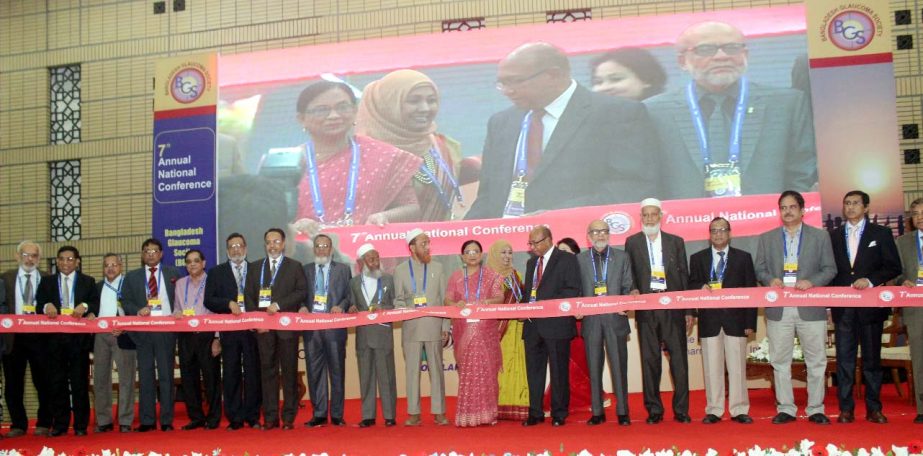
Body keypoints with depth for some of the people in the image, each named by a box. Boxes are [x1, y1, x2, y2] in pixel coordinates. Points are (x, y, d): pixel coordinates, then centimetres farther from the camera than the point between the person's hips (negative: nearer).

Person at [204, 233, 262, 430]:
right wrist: (229, 304, -11)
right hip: (229, 330, 0)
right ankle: (235, 418, 8)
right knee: (231, 373, 1)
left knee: (253, 372, 0)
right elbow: (208, 300, 4)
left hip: (253, 328, 0)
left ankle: (253, 416, 8)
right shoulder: (217, 272, 11)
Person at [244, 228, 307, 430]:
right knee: (267, 371, 2)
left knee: (289, 371, -1)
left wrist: (279, 305, -12)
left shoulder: (294, 267, 8)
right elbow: (249, 296, 11)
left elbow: (302, 291, -2)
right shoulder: (255, 267, 15)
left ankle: (288, 417, 3)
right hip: (262, 327, 2)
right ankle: (270, 417, 5)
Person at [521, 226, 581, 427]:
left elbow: (573, 290, -10)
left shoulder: (567, 260, -1)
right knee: (534, 370, 7)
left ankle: (559, 414, 8)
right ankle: (535, 413, 14)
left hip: (556, 323, -6)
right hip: (533, 325, 6)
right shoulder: (531, 263, 20)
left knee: (558, 371, 1)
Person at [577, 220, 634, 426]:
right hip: (591, 320, 1)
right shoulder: (579, 259, 9)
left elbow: (628, 287, 6)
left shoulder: (622, 257, 9)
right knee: (594, 368, 4)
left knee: (619, 366, -1)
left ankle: (622, 412, 7)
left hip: (615, 318, 0)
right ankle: (597, 412, 11)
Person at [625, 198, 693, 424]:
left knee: (679, 358, -2)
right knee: (649, 359, 1)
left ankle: (681, 409, 5)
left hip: (673, 306, 0)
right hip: (646, 307, 0)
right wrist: (633, 290, -12)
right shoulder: (632, 242, 10)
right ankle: (654, 410, 8)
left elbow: (684, 276, 9)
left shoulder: (676, 242, 11)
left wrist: (688, 310, 4)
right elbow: (629, 273, 9)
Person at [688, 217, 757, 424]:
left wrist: (750, 322, -1)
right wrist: (701, 288, -16)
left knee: (737, 367, 1)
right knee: (712, 368, 2)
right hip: (709, 321, 1)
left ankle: (739, 410, 7)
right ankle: (714, 411, 8)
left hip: (735, 319, 0)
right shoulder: (697, 258, 12)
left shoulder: (743, 257, 10)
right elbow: (690, 286, 8)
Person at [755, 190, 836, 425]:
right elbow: (759, 270, 10)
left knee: (816, 361, 2)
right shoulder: (766, 238, 12)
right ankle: (785, 408, 12)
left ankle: (815, 409, 11)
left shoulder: (820, 236, 8)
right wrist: (770, 280, -11)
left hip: (810, 308, -1)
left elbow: (830, 269, 4)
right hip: (778, 310, 1)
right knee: (780, 361, 4)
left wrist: (812, 282, -13)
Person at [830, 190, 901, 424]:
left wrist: (870, 280, -14)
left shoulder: (881, 234, 5)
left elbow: (893, 267, 0)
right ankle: (846, 409, 5)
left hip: (871, 306, -1)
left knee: (872, 358, 4)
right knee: (844, 359, 1)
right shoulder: (833, 236, 12)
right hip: (842, 307, 2)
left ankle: (874, 409, 11)